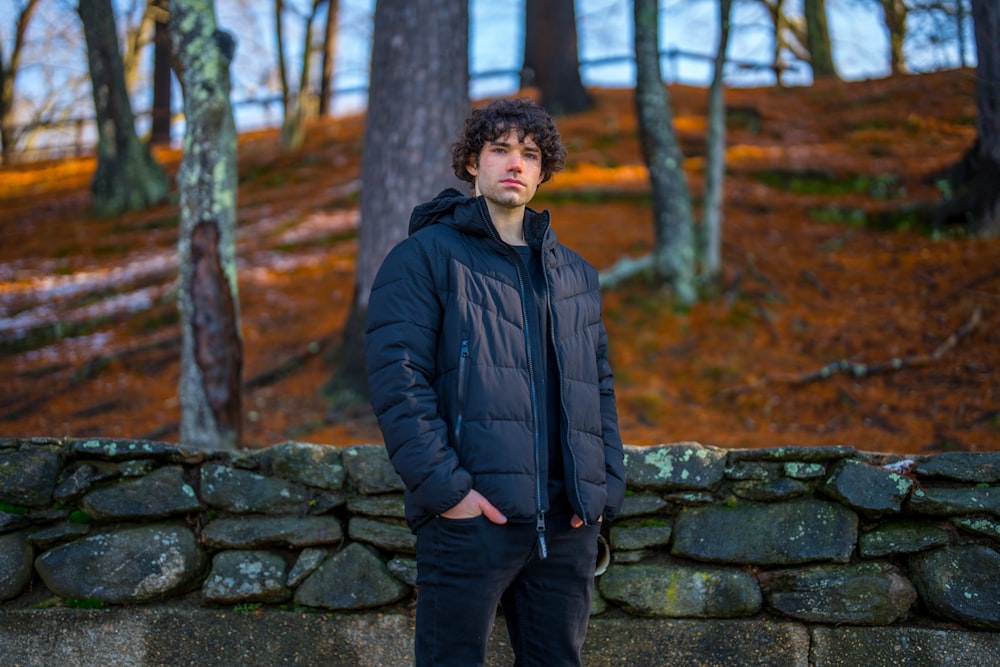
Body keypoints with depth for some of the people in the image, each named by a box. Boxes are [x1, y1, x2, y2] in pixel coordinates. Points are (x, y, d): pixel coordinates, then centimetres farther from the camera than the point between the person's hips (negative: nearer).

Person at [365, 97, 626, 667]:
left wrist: (605, 487, 6)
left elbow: (601, 386, 20)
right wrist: (444, 486, -16)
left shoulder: (576, 276, 20)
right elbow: (397, 378, -8)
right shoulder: (426, 256, 2)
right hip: (473, 515, -5)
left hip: (567, 525, 5)